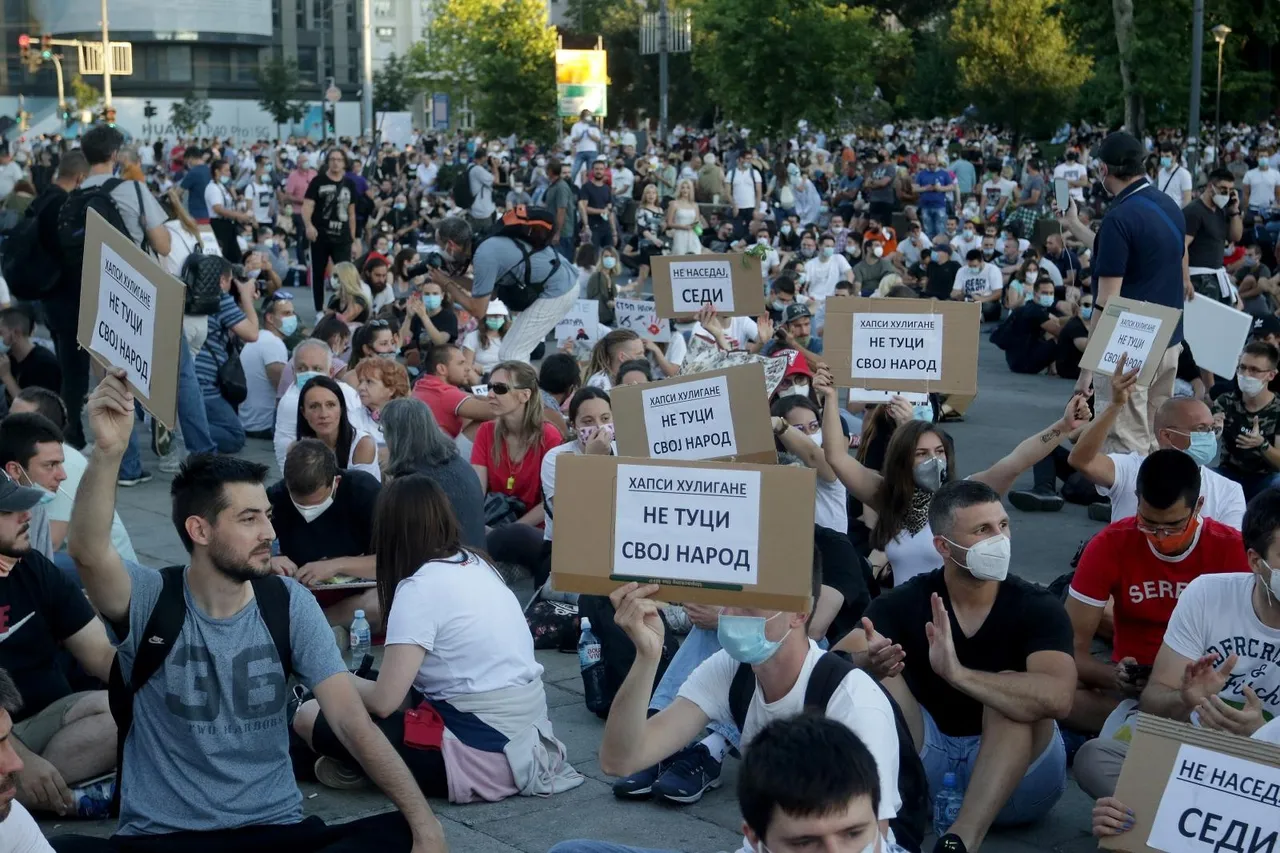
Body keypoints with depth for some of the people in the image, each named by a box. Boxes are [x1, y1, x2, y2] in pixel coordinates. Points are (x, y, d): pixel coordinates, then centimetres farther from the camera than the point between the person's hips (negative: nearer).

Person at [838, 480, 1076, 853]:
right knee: (879, 678, -20)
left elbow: (1057, 698, -33)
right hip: (925, 758, 2)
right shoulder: (903, 602, -8)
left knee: (1011, 686, -29)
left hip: (1017, 769, -1)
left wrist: (957, 673, -44)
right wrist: (867, 663, -46)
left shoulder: (1038, 608, -13)